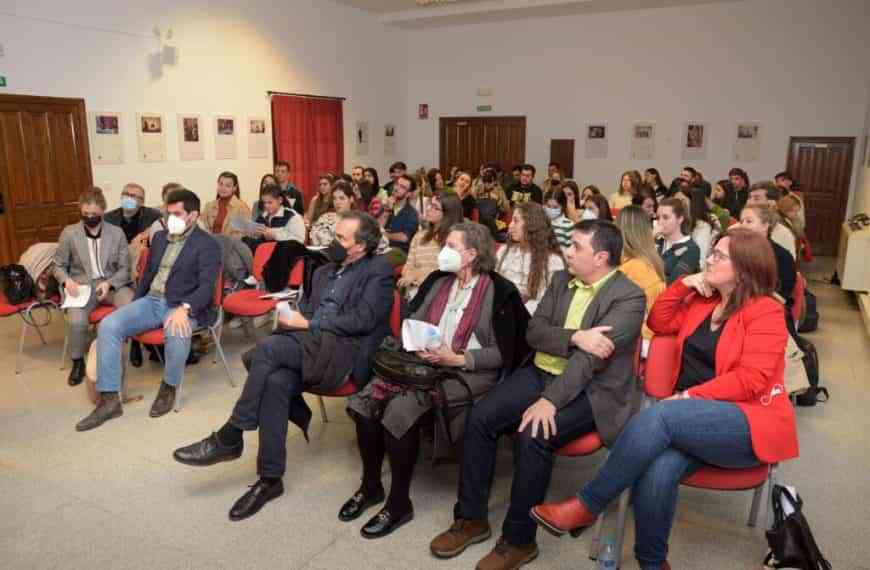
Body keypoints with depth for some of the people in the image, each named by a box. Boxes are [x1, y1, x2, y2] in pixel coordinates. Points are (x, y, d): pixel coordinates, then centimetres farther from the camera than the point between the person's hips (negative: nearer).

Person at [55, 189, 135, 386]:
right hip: (82, 285, 0)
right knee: (76, 320, -30)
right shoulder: (69, 233, 3)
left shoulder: (117, 232, 3)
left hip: (113, 283, 0)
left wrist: (109, 283, -15)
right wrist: (67, 281, -11)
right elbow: (59, 265, 11)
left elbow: (125, 268, 3)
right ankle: (78, 362, -2)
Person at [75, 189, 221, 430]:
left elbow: (206, 286, -17)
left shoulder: (207, 245, -5)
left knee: (177, 333, -39)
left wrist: (184, 308, -34)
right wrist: (132, 308, 18)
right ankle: (109, 400, -12)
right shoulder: (160, 237, 17)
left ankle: (168, 387, -9)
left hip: (181, 306, -6)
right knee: (108, 326, -17)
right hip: (151, 301, 6)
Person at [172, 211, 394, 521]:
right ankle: (270, 478, -15)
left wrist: (308, 324, -8)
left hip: (343, 352, -6)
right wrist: (292, 319, 0)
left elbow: (363, 320, -9)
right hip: (310, 348, 6)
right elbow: (306, 310, 25)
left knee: (267, 347, -27)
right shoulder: (324, 271, 26)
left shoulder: (378, 271, 3)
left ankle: (229, 438, -14)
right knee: (276, 382, -26)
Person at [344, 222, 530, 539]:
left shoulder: (499, 292, -6)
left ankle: (399, 503, -9)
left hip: (469, 372, -6)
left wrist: (457, 359, -17)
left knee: (401, 409, -28)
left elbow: (503, 353, -9)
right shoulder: (437, 282, 14)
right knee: (366, 401, -15)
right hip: (426, 363, 7)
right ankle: (371, 486, 6)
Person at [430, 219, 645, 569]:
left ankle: (519, 539, -8)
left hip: (591, 389, -6)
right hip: (542, 372, 6)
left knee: (532, 436, -29)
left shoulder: (628, 297, -11)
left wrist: (550, 400, -29)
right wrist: (574, 337, -19)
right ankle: (471, 519, 5)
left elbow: (591, 355, -22)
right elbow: (534, 331, 0)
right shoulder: (561, 280, 9)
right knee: (479, 418, -12)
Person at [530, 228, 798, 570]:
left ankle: (587, 505, -23)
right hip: (698, 421, 5)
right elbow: (659, 323, 18)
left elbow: (750, 380, -16)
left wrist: (690, 396, -19)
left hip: (748, 423, -5)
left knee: (657, 416, -34)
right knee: (657, 472, -30)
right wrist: (684, 284, 6)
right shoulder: (703, 300, 16)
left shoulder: (765, 313, -7)